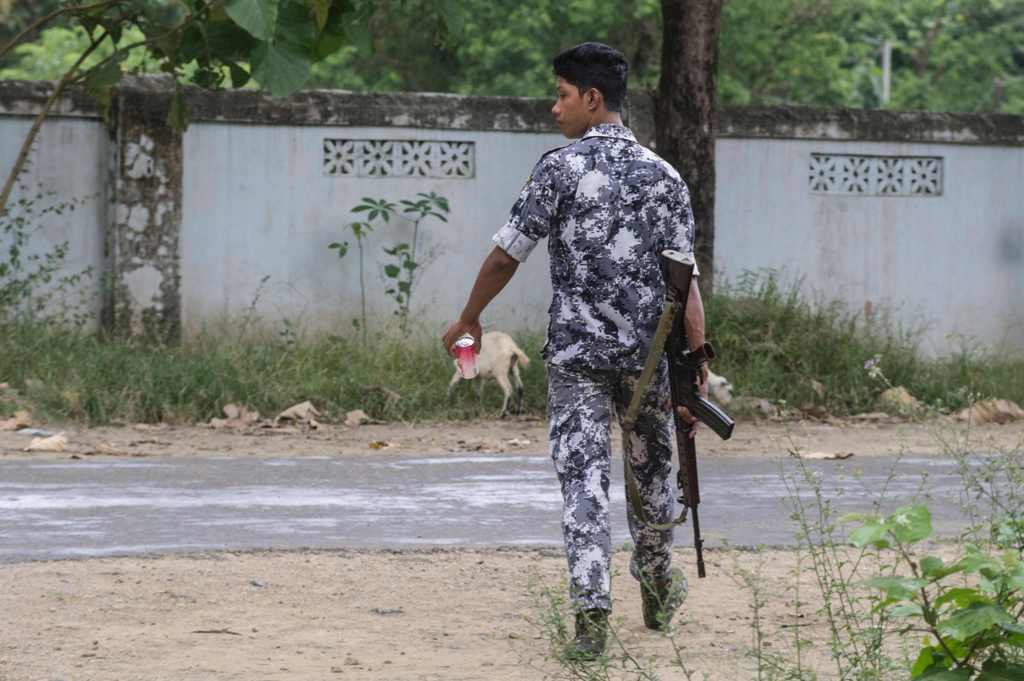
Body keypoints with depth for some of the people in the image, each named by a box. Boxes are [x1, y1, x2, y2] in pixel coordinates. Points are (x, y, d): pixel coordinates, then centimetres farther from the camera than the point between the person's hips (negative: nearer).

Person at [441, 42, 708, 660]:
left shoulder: (562, 168, -6)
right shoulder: (665, 176, 4)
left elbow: (507, 255, -3)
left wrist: (469, 319, 13)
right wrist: (698, 370, -4)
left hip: (577, 351, -3)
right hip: (648, 352, 3)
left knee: (585, 477, -3)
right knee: (652, 469, 20)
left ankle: (592, 608, -16)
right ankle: (658, 589, 36)